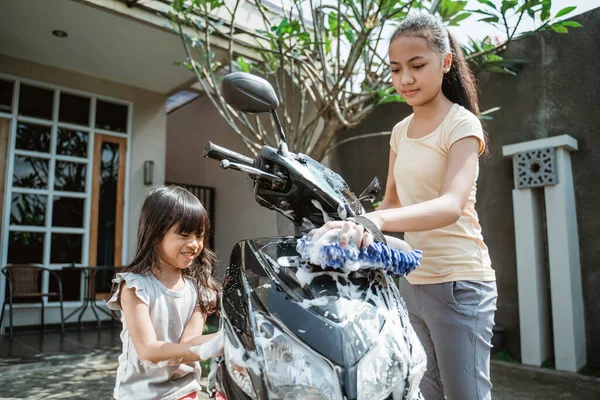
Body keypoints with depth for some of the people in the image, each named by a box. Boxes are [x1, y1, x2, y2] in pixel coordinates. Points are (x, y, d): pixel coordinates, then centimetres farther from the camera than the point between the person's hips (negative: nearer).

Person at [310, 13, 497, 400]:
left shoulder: (462, 124, -10)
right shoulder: (400, 131, 10)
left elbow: (451, 206, -28)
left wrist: (374, 221, -43)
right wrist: (356, 225, -1)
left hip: (459, 282, -6)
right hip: (412, 279, 6)